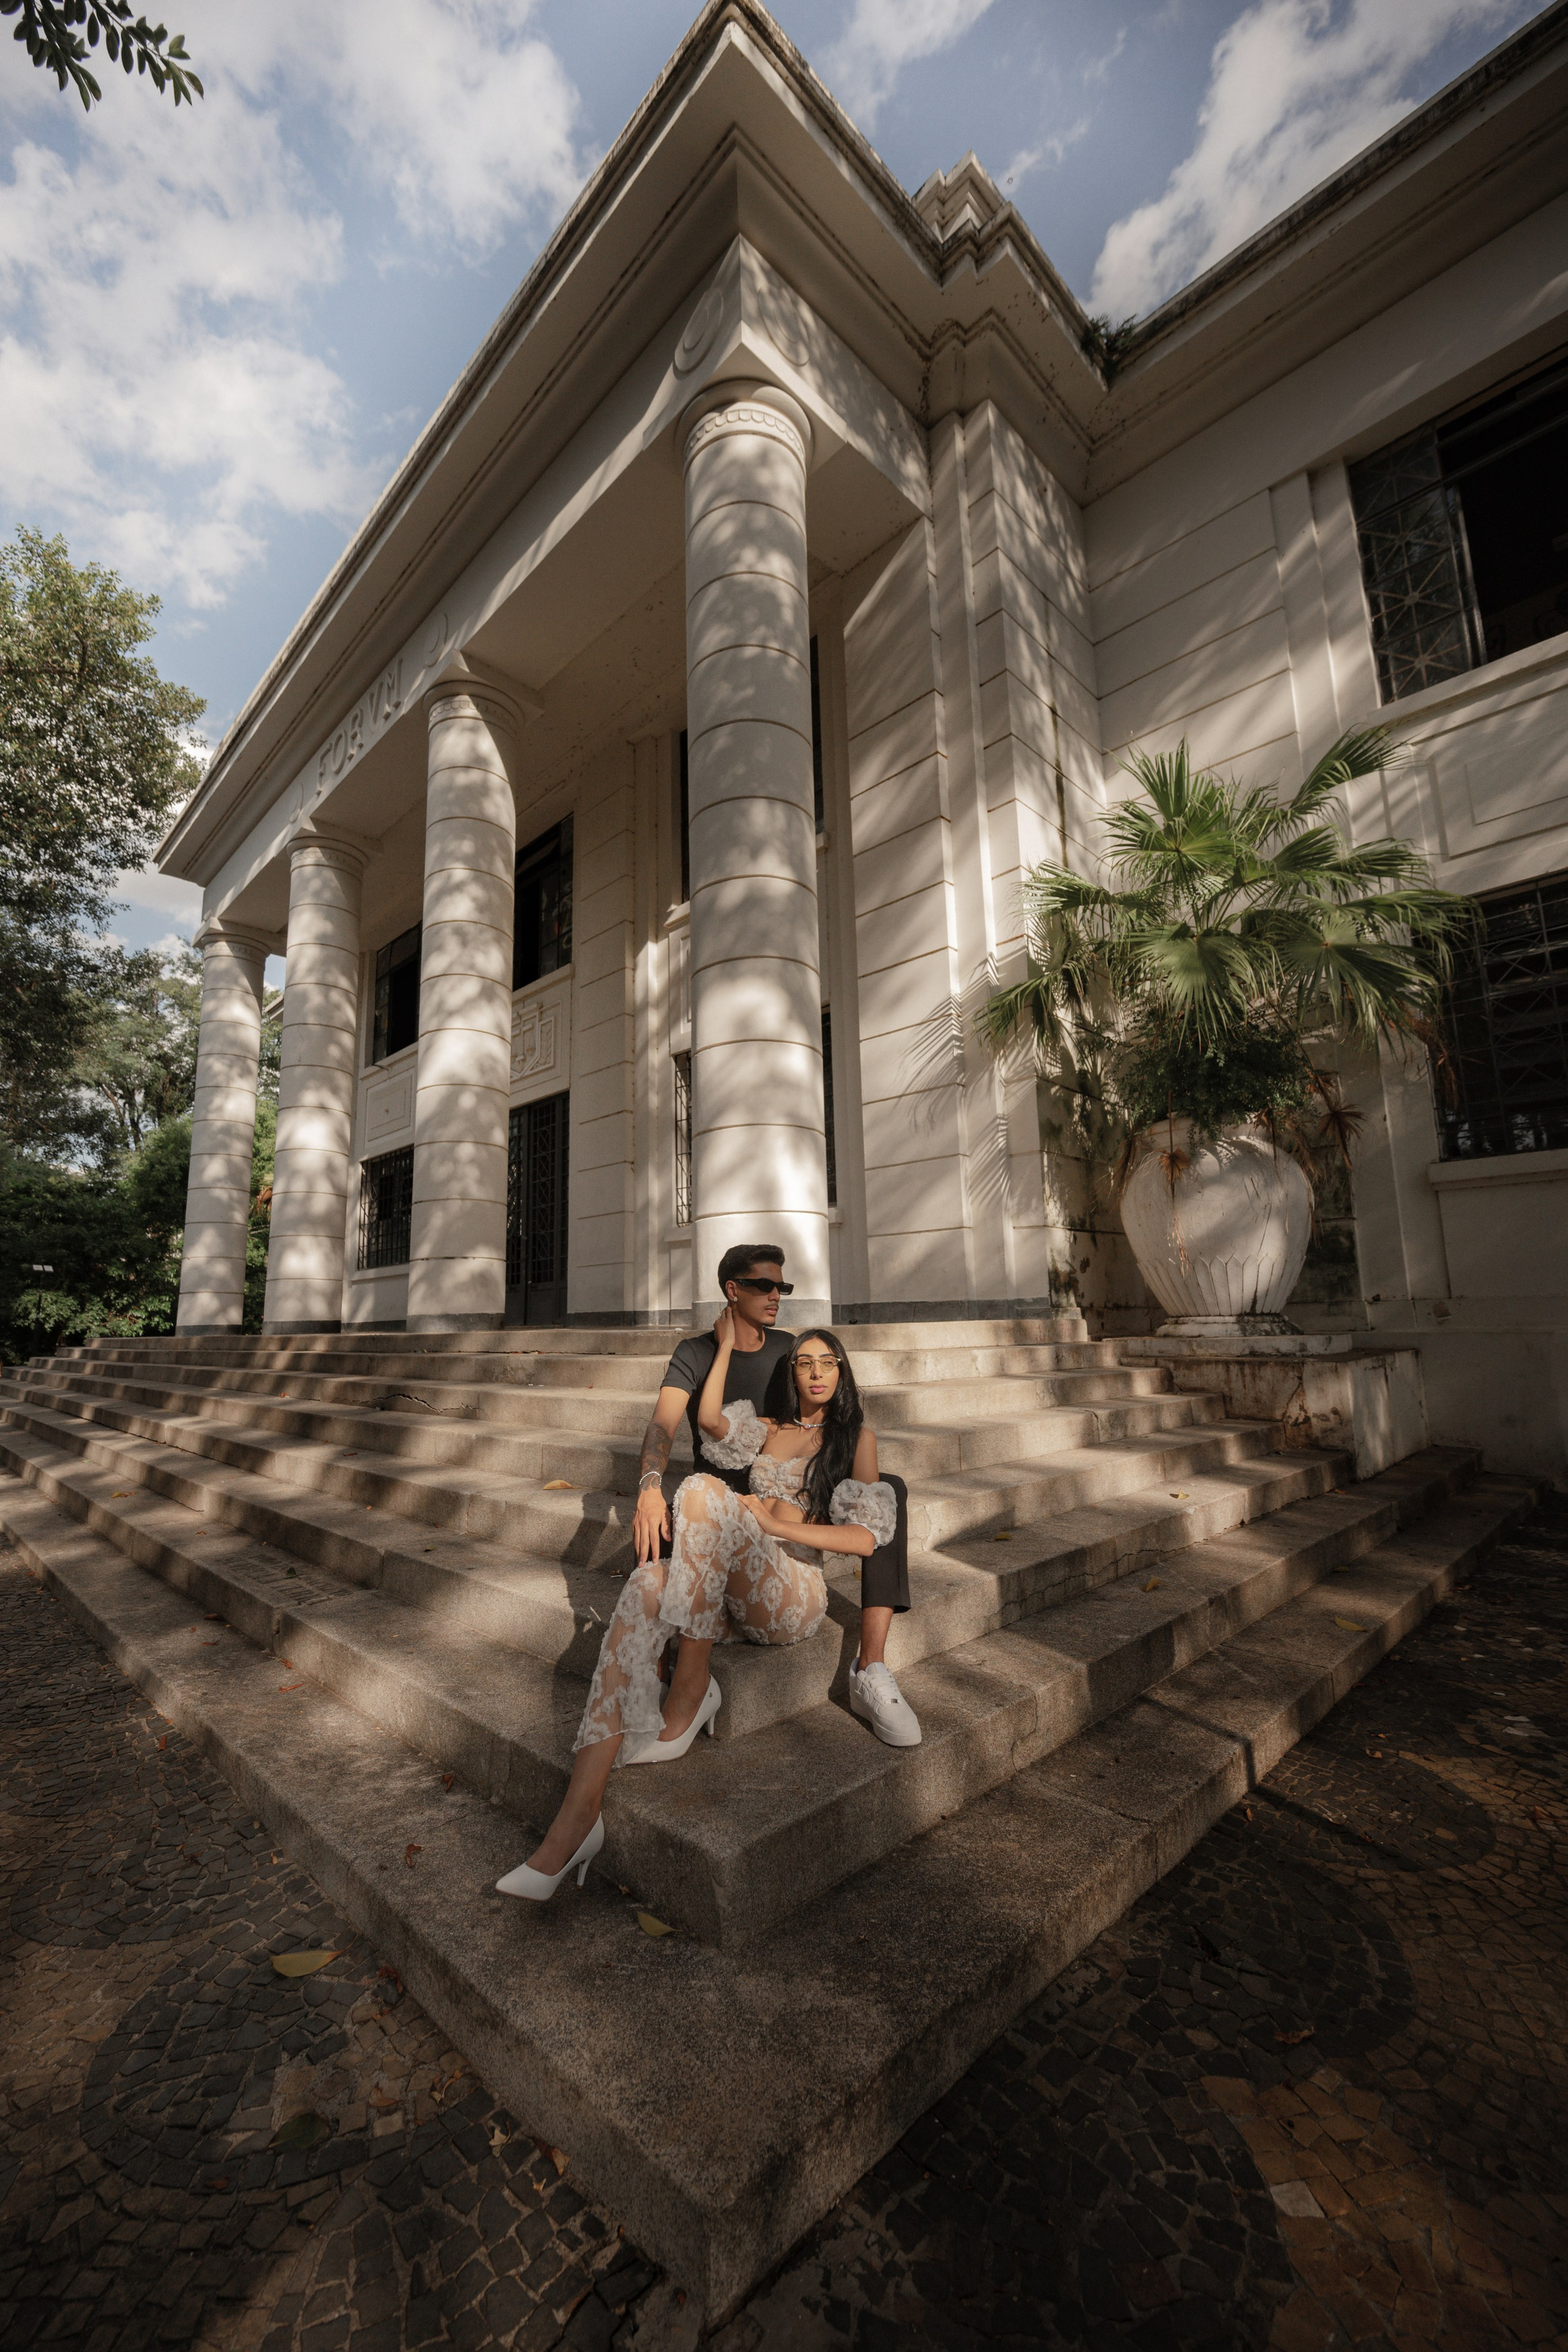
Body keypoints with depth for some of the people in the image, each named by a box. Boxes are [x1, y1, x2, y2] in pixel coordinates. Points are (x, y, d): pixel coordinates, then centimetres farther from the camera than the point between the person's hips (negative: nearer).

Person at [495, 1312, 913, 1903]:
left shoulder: (856, 1437, 11)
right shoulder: (769, 1430, 23)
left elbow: (868, 1538, -1)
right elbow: (710, 1419, 1)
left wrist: (775, 1524, -9)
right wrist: (727, 1345, 11)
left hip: (797, 1594, -4)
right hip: (732, 1598, 4)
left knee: (705, 1490, -29)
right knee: (648, 1582, -29)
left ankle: (689, 1695, -21)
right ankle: (579, 1813, -32)